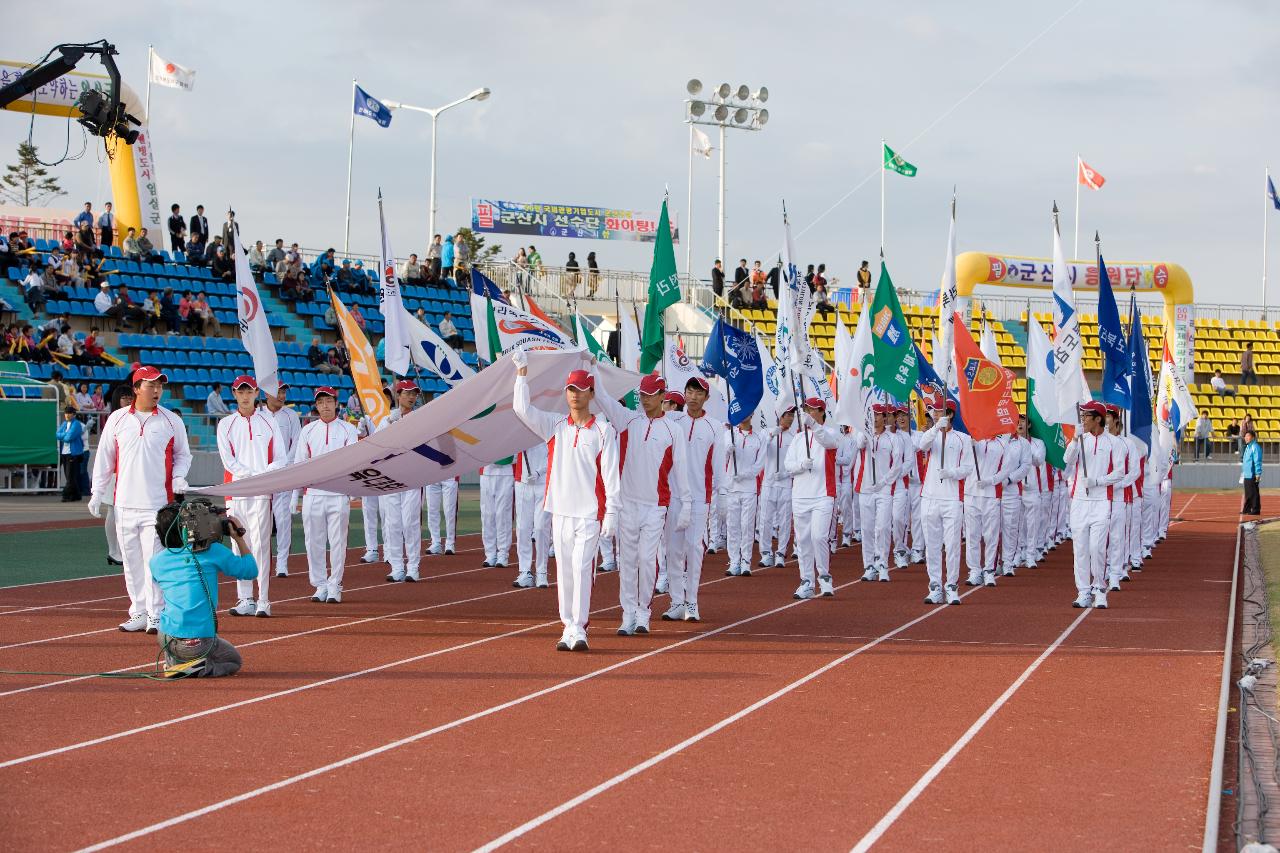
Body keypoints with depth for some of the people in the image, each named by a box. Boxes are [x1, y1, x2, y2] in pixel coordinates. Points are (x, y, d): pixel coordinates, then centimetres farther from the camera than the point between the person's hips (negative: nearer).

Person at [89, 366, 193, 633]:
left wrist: (178, 477, -6)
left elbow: (182, 455, 13)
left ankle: (156, 616, -2)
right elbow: (104, 458, 11)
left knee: (154, 561, -7)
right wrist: (97, 494, 8)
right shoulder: (117, 419, 6)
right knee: (132, 562, 7)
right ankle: (139, 614, 15)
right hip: (124, 504, 2)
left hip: (157, 503, -2)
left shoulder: (172, 421, 3)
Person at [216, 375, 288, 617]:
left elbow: (281, 459, 6)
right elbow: (228, 460, -1)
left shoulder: (268, 422, 10)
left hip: (262, 493, -1)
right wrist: (255, 476, -12)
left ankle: (263, 601, -10)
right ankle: (245, 600, 8)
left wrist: (264, 475, -13)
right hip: (235, 492, 2)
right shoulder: (225, 424, 9)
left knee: (260, 545, -8)